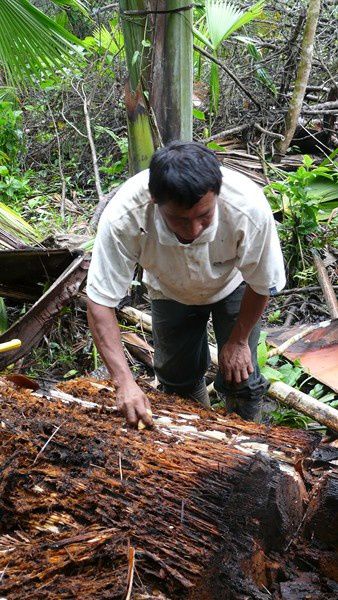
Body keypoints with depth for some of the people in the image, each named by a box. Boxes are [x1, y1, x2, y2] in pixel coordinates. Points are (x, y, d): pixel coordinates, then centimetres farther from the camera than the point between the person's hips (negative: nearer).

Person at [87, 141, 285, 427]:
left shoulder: (249, 208, -41)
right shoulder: (123, 217, -41)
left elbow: (262, 285, -20)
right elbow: (100, 301, -31)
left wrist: (238, 341, -8)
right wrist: (125, 381, -37)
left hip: (232, 284, -1)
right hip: (171, 291, 1)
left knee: (240, 380, -1)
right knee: (178, 377, 10)